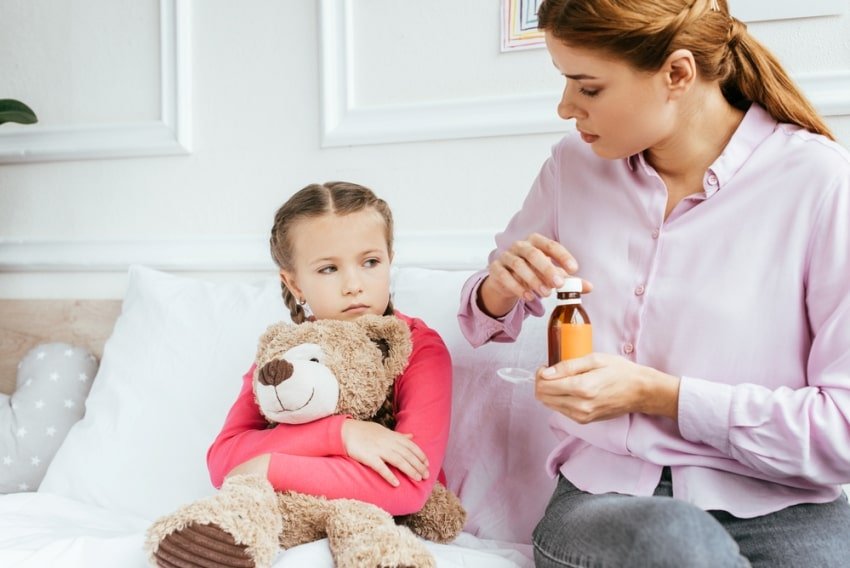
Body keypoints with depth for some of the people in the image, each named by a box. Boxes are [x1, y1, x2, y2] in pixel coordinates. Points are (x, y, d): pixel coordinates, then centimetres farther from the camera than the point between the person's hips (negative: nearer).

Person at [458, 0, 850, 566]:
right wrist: (498, 292, -4)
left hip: (773, 509, -1)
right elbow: (486, 323, 19)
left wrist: (655, 393, -14)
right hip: (602, 495, 1)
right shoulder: (574, 167, 5)